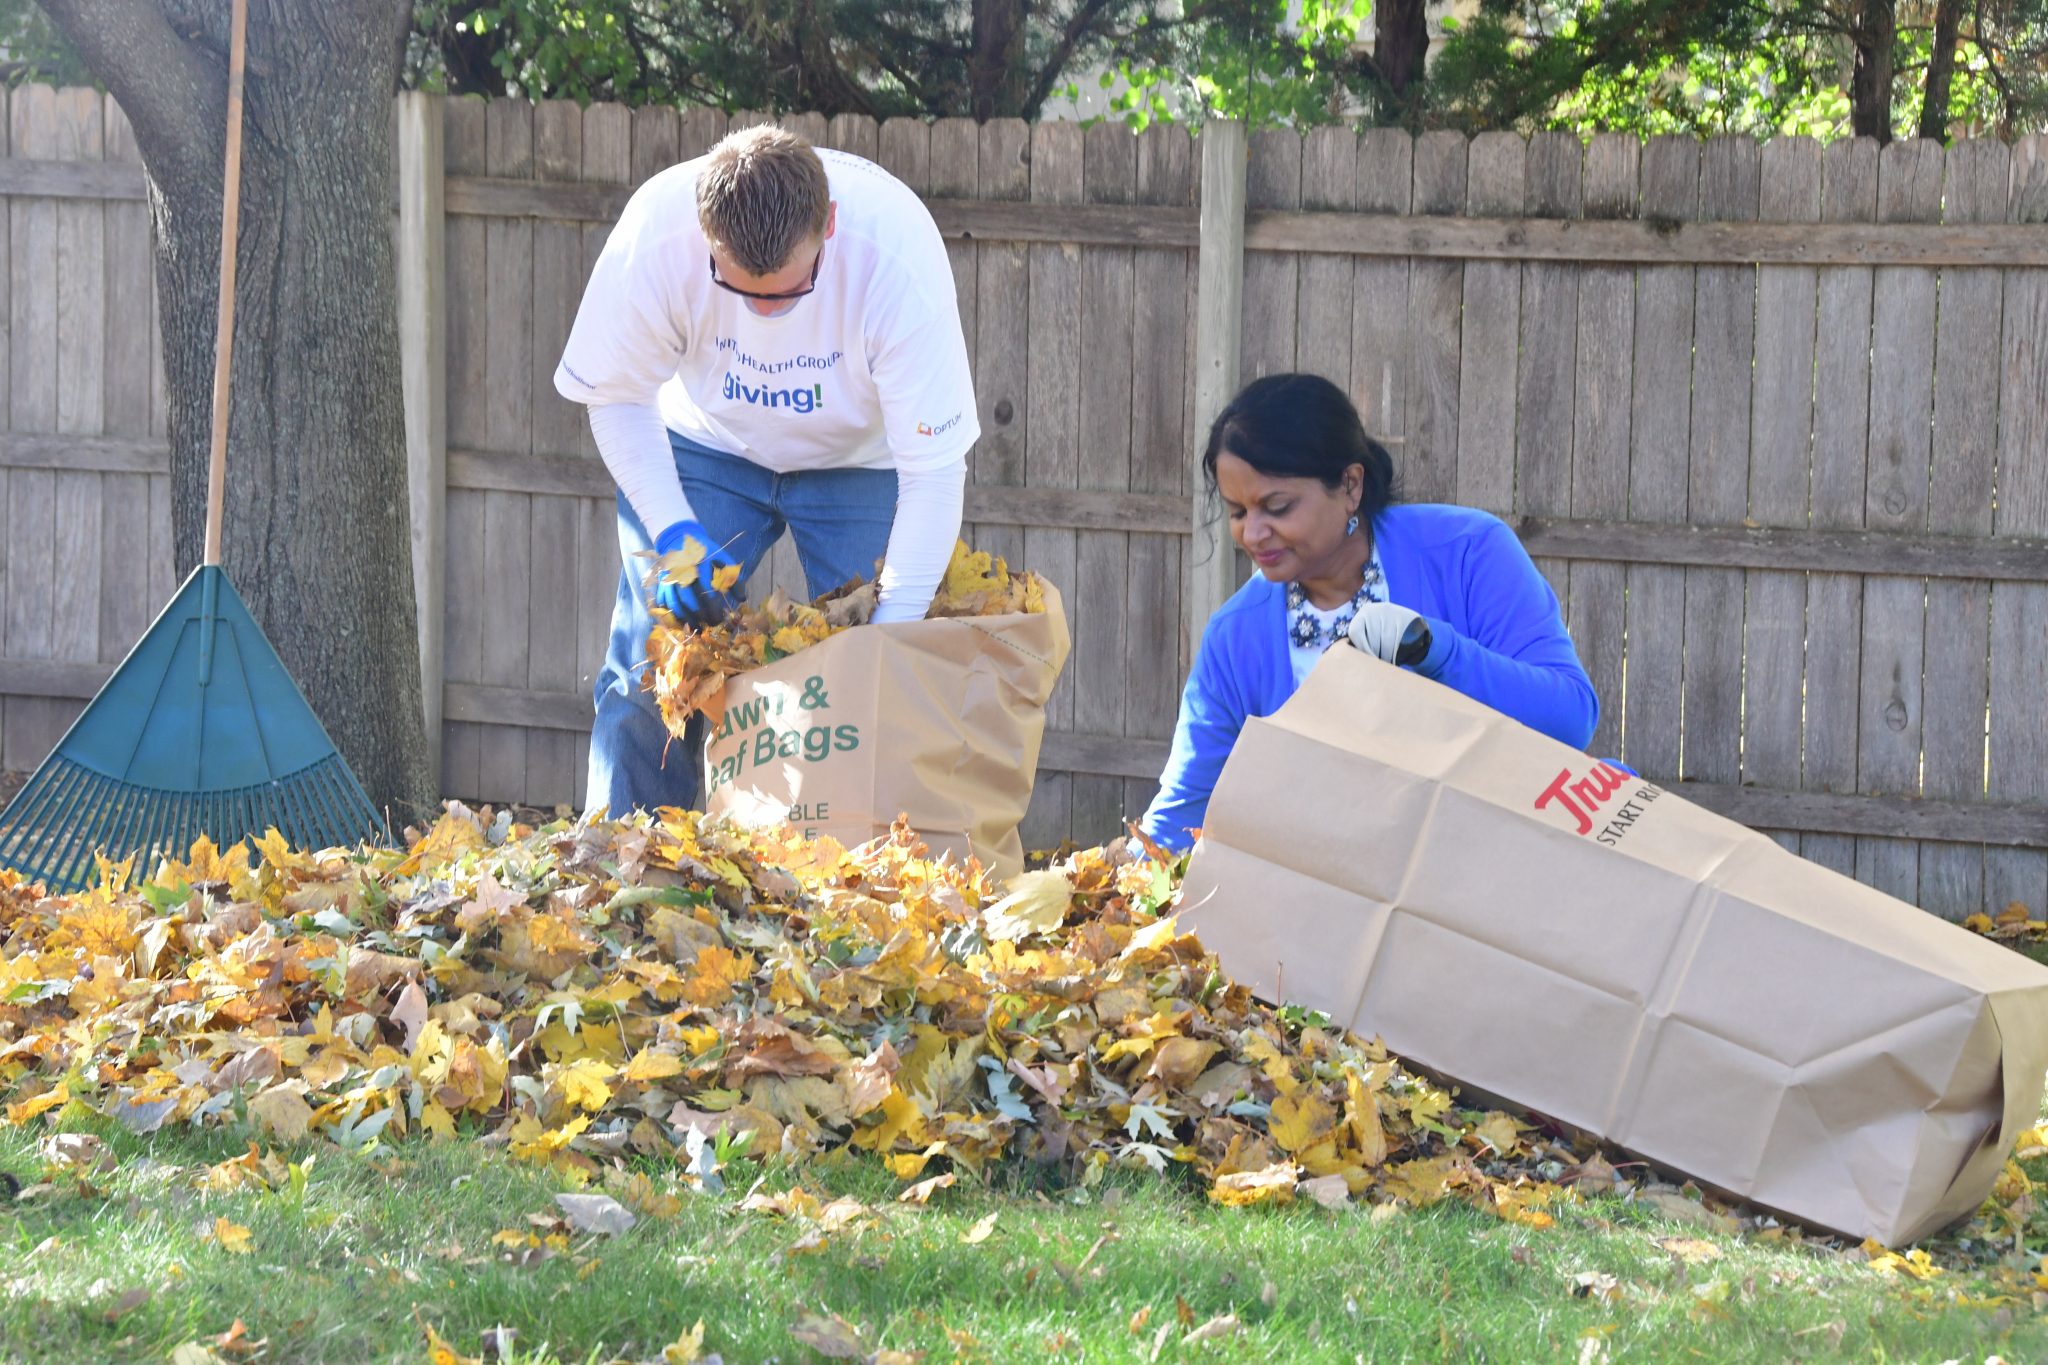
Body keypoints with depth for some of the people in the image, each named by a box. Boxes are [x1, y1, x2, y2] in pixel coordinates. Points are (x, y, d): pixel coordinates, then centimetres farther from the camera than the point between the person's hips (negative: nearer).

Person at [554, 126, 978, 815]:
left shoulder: (898, 252, -37)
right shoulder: (653, 237, -32)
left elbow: (934, 472, -31)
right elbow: (617, 397, -13)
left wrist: (894, 632, -34)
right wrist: (672, 530, -26)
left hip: (861, 457, -1)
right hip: (708, 443, 1)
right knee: (649, 662, -7)